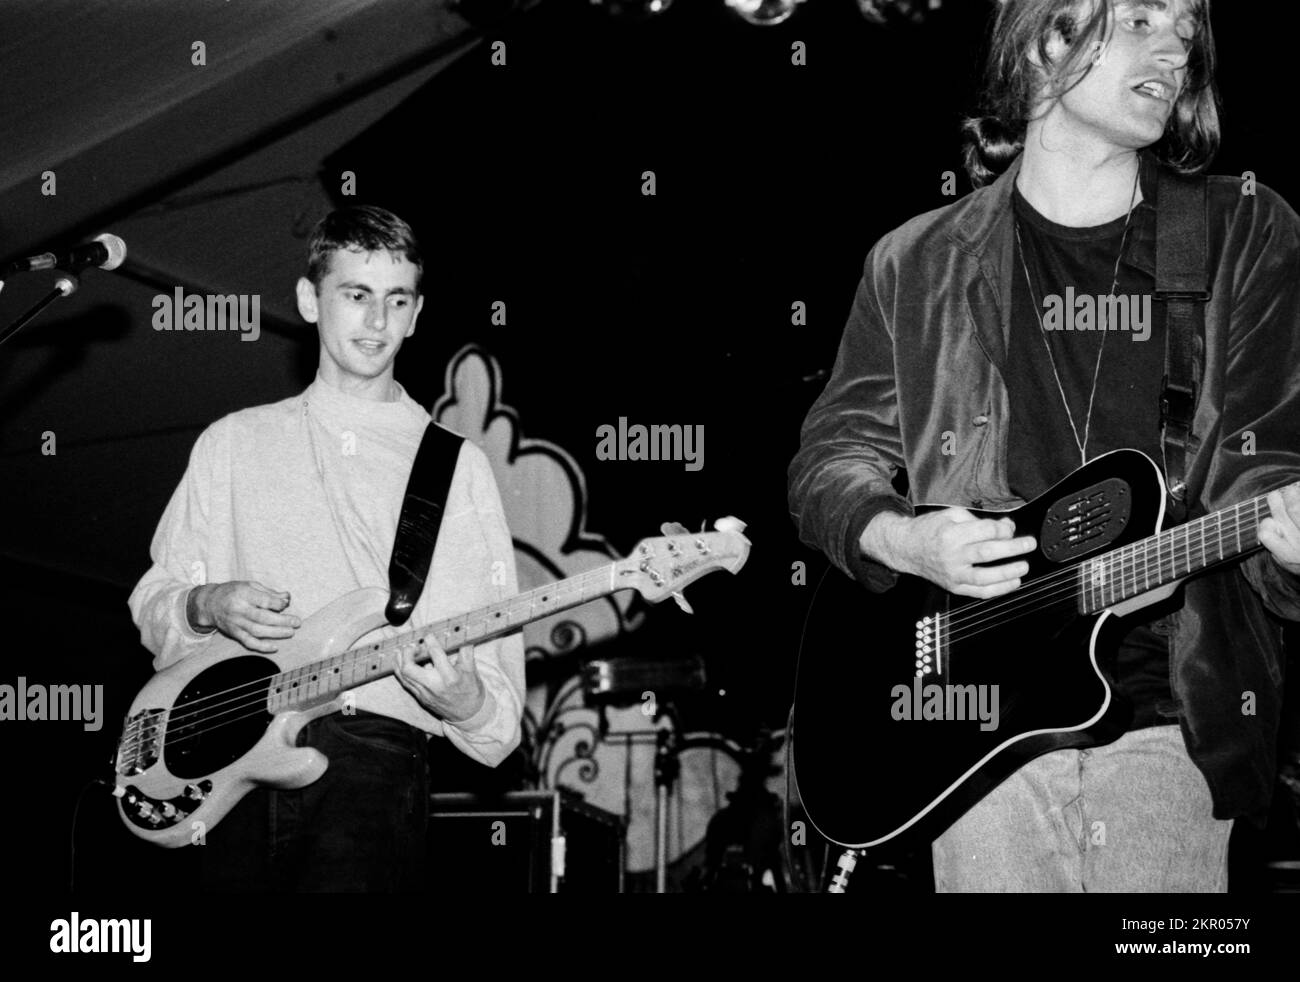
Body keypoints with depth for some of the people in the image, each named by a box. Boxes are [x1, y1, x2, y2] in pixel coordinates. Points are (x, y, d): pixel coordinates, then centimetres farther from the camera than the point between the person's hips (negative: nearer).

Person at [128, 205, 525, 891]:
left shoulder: (454, 466, 10)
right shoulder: (236, 443, 16)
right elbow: (152, 604, 19)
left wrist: (467, 703, -15)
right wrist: (207, 606, -3)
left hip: (375, 762, -2)